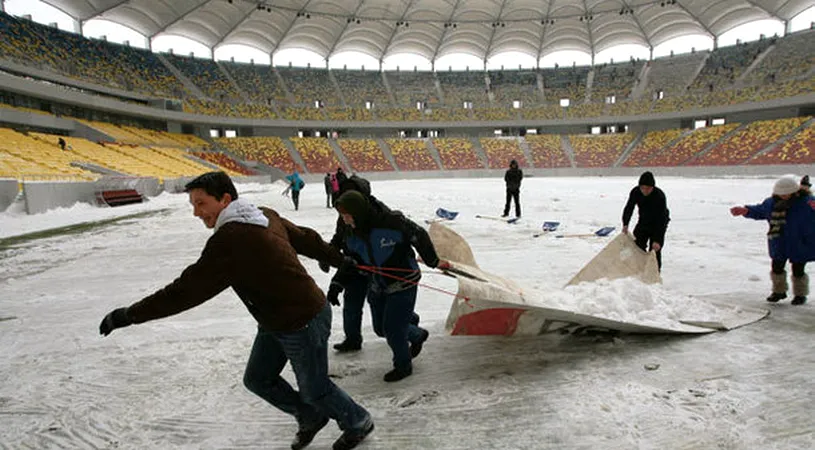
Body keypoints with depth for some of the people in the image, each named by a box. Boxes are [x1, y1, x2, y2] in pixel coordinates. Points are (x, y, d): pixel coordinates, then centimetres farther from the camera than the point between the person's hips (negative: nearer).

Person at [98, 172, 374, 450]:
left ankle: (358, 424, 41)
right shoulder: (266, 216, -1)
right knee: (258, 379, 20)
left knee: (314, 389, 13)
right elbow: (306, 238, 11)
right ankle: (311, 417, 40)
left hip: (304, 325, -9)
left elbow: (188, 289, -25)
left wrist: (130, 314, -15)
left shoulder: (230, 239, -28)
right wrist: (340, 260, 25)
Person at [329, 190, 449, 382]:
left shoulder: (391, 222, -26)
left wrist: (433, 262, -6)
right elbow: (349, 263, 6)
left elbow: (419, 236, -15)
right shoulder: (353, 237, -5)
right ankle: (417, 335, 44)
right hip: (379, 287, 7)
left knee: (393, 329, -3)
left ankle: (403, 366, 27)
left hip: (403, 285, -7)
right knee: (381, 328, 16)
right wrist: (336, 284, -7)